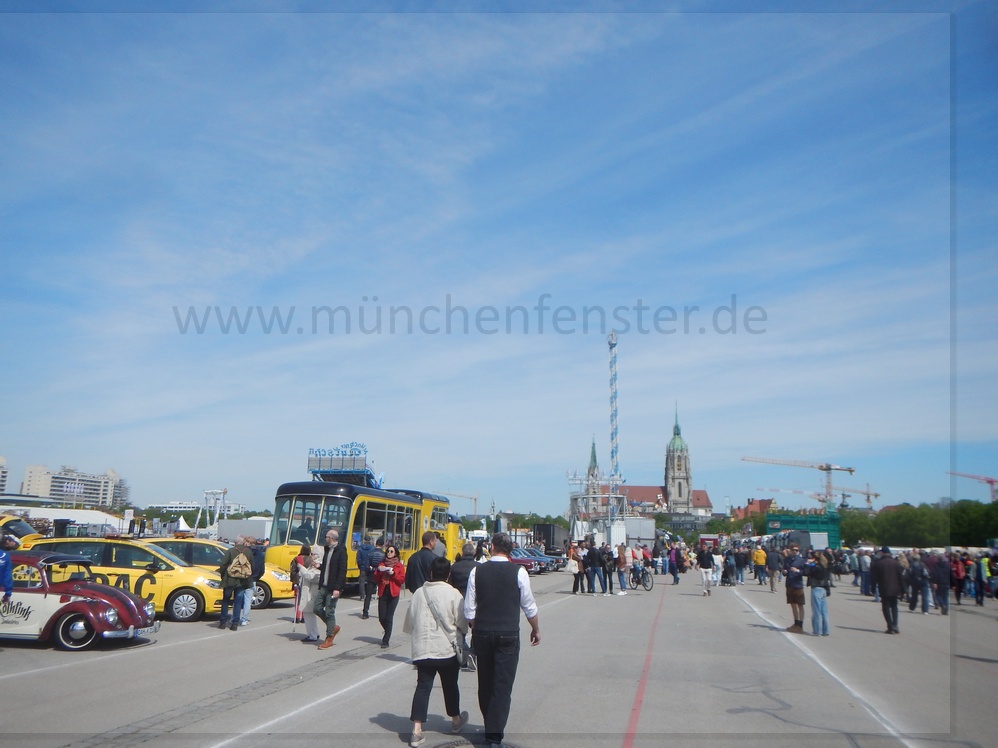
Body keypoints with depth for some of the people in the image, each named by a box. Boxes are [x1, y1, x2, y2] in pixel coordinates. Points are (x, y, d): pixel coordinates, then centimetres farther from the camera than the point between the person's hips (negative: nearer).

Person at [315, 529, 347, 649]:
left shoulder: (341, 552, -13)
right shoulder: (327, 550, 13)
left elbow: (342, 572, -17)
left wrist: (337, 588, -22)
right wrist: (319, 566, 4)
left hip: (333, 588, -8)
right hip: (323, 586, 8)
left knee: (329, 612, -1)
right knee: (317, 608, 8)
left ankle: (329, 639, 11)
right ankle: (333, 627, 26)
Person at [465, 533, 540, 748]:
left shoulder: (477, 571, -2)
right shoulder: (518, 572, -6)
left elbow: (469, 608, 1)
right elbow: (529, 606, 1)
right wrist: (535, 629, 17)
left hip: (482, 633, 2)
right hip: (508, 634, -2)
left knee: (485, 682, 16)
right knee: (503, 684, 2)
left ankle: (490, 728, 30)